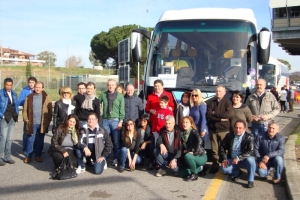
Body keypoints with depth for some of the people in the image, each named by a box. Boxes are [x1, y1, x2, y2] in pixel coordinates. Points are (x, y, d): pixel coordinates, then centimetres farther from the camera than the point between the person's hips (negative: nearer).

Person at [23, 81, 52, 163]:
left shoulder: (46, 97, -1)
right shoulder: (29, 97, 2)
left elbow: (50, 110, -1)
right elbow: (25, 109, 6)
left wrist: (48, 121, -6)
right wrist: (26, 119, -3)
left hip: (42, 123, 0)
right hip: (32, 123, 0)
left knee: (40, 140, 11)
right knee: (30, 140, 6)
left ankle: (38, 155, 23)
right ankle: (28, 156, 17)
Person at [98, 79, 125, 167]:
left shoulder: (120, 96, 0)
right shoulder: (103, 95, 6)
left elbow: (122, 110, -2)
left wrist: (120, 121, -8)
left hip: (115, 120, -2)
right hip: (105, 120, 2)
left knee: (116, 141, 3)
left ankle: (115, 159, 13)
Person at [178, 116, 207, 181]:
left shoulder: (194, 132, -14)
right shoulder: (183, 133, 5)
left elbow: (199, 141, -33)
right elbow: (183, 147, 11)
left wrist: (194, 152, -33)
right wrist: (184, 150, -6)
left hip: (201, 156, -7)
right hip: (192, 157, 7)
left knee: (187, 156, -35)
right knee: (181, 173, -2)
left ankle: (194, 174, -14)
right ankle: (200, 168, 14)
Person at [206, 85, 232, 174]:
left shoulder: (227, 102, 4)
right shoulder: (211, 103, 10)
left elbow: (227, 114, -12)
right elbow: (208, 115, -4)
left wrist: (215, 113, -4)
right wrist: (220, 119, -11)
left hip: (224, 129, -2)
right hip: (213, 129, 2)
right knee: (214, 149, 5)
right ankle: (215, 165, 16)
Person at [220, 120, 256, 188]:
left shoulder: (249, 137, -13)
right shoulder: (229, 136, -3)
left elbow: (251, 152, -23)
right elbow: (222, 147, 5)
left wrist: (238, 158, -33)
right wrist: (224, 159, -9)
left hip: (245, 160, -2)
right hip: (232, 160, 3)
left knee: (250, 160, -35)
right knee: (224, 168, -25)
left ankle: (250, 181, -13)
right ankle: (237, 172, 9)